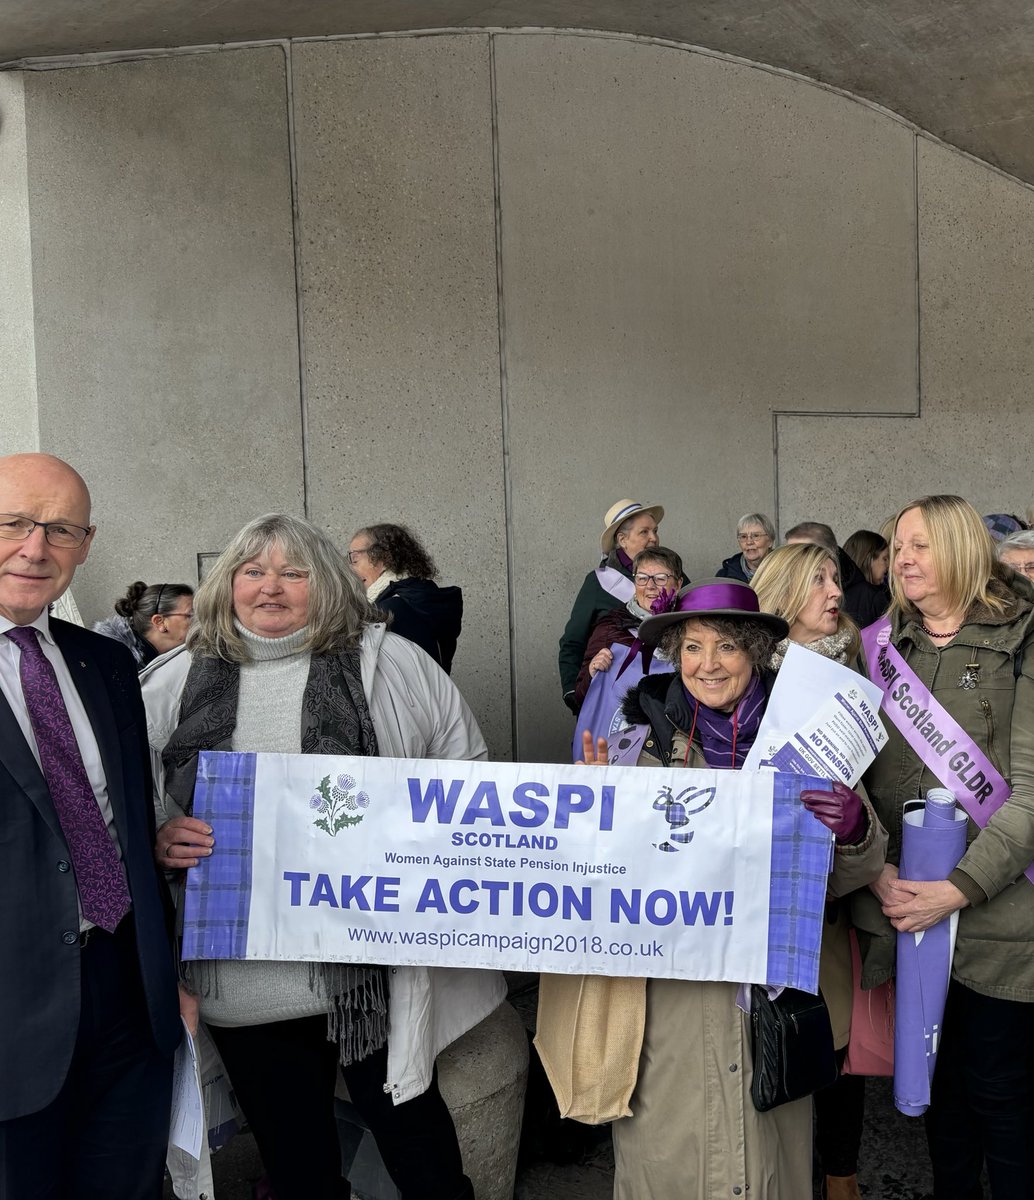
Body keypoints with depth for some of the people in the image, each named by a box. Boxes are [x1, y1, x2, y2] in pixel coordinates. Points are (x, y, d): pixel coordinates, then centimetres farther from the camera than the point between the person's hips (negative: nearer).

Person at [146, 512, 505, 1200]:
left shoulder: (390, 663, -1)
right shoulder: (177, 685, 5)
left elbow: (467, 778, 4)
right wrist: (156, 838, -7)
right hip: (241, 979, 2)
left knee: (411, 1127, 12)